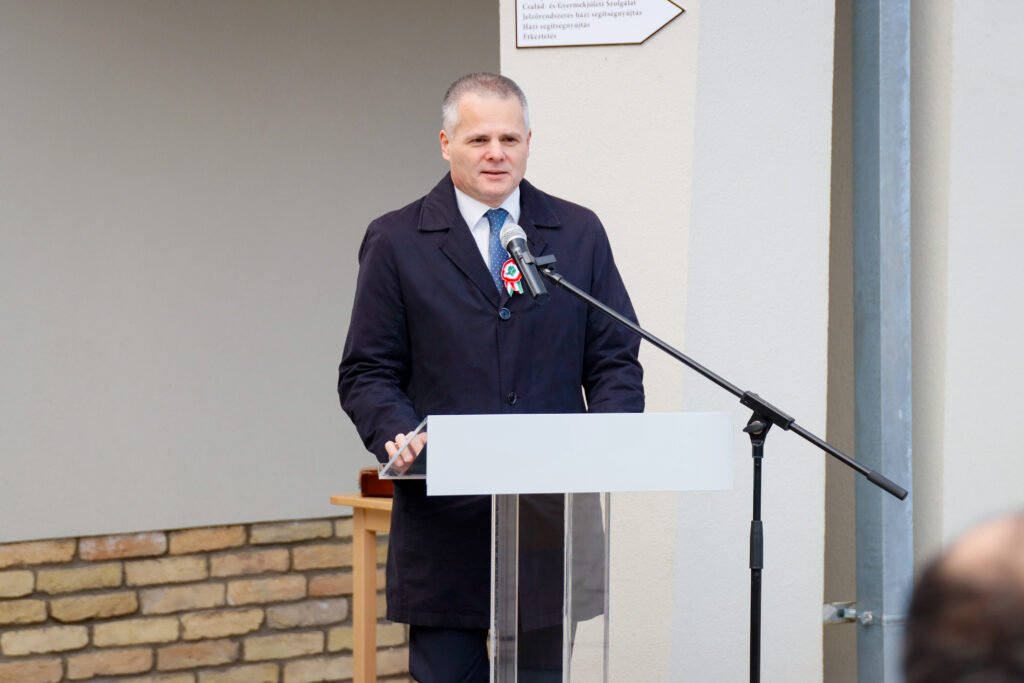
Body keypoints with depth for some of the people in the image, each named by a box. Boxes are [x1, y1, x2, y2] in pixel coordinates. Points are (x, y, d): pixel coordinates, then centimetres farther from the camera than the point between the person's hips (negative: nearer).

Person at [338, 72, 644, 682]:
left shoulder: (579, 234, 10)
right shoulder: (397, 242, 4)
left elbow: (615, 359, 10)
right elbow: (367, 373, 3)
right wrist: (398, 435, -17)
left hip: (551, 517, 2)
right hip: (445, 520, -2)